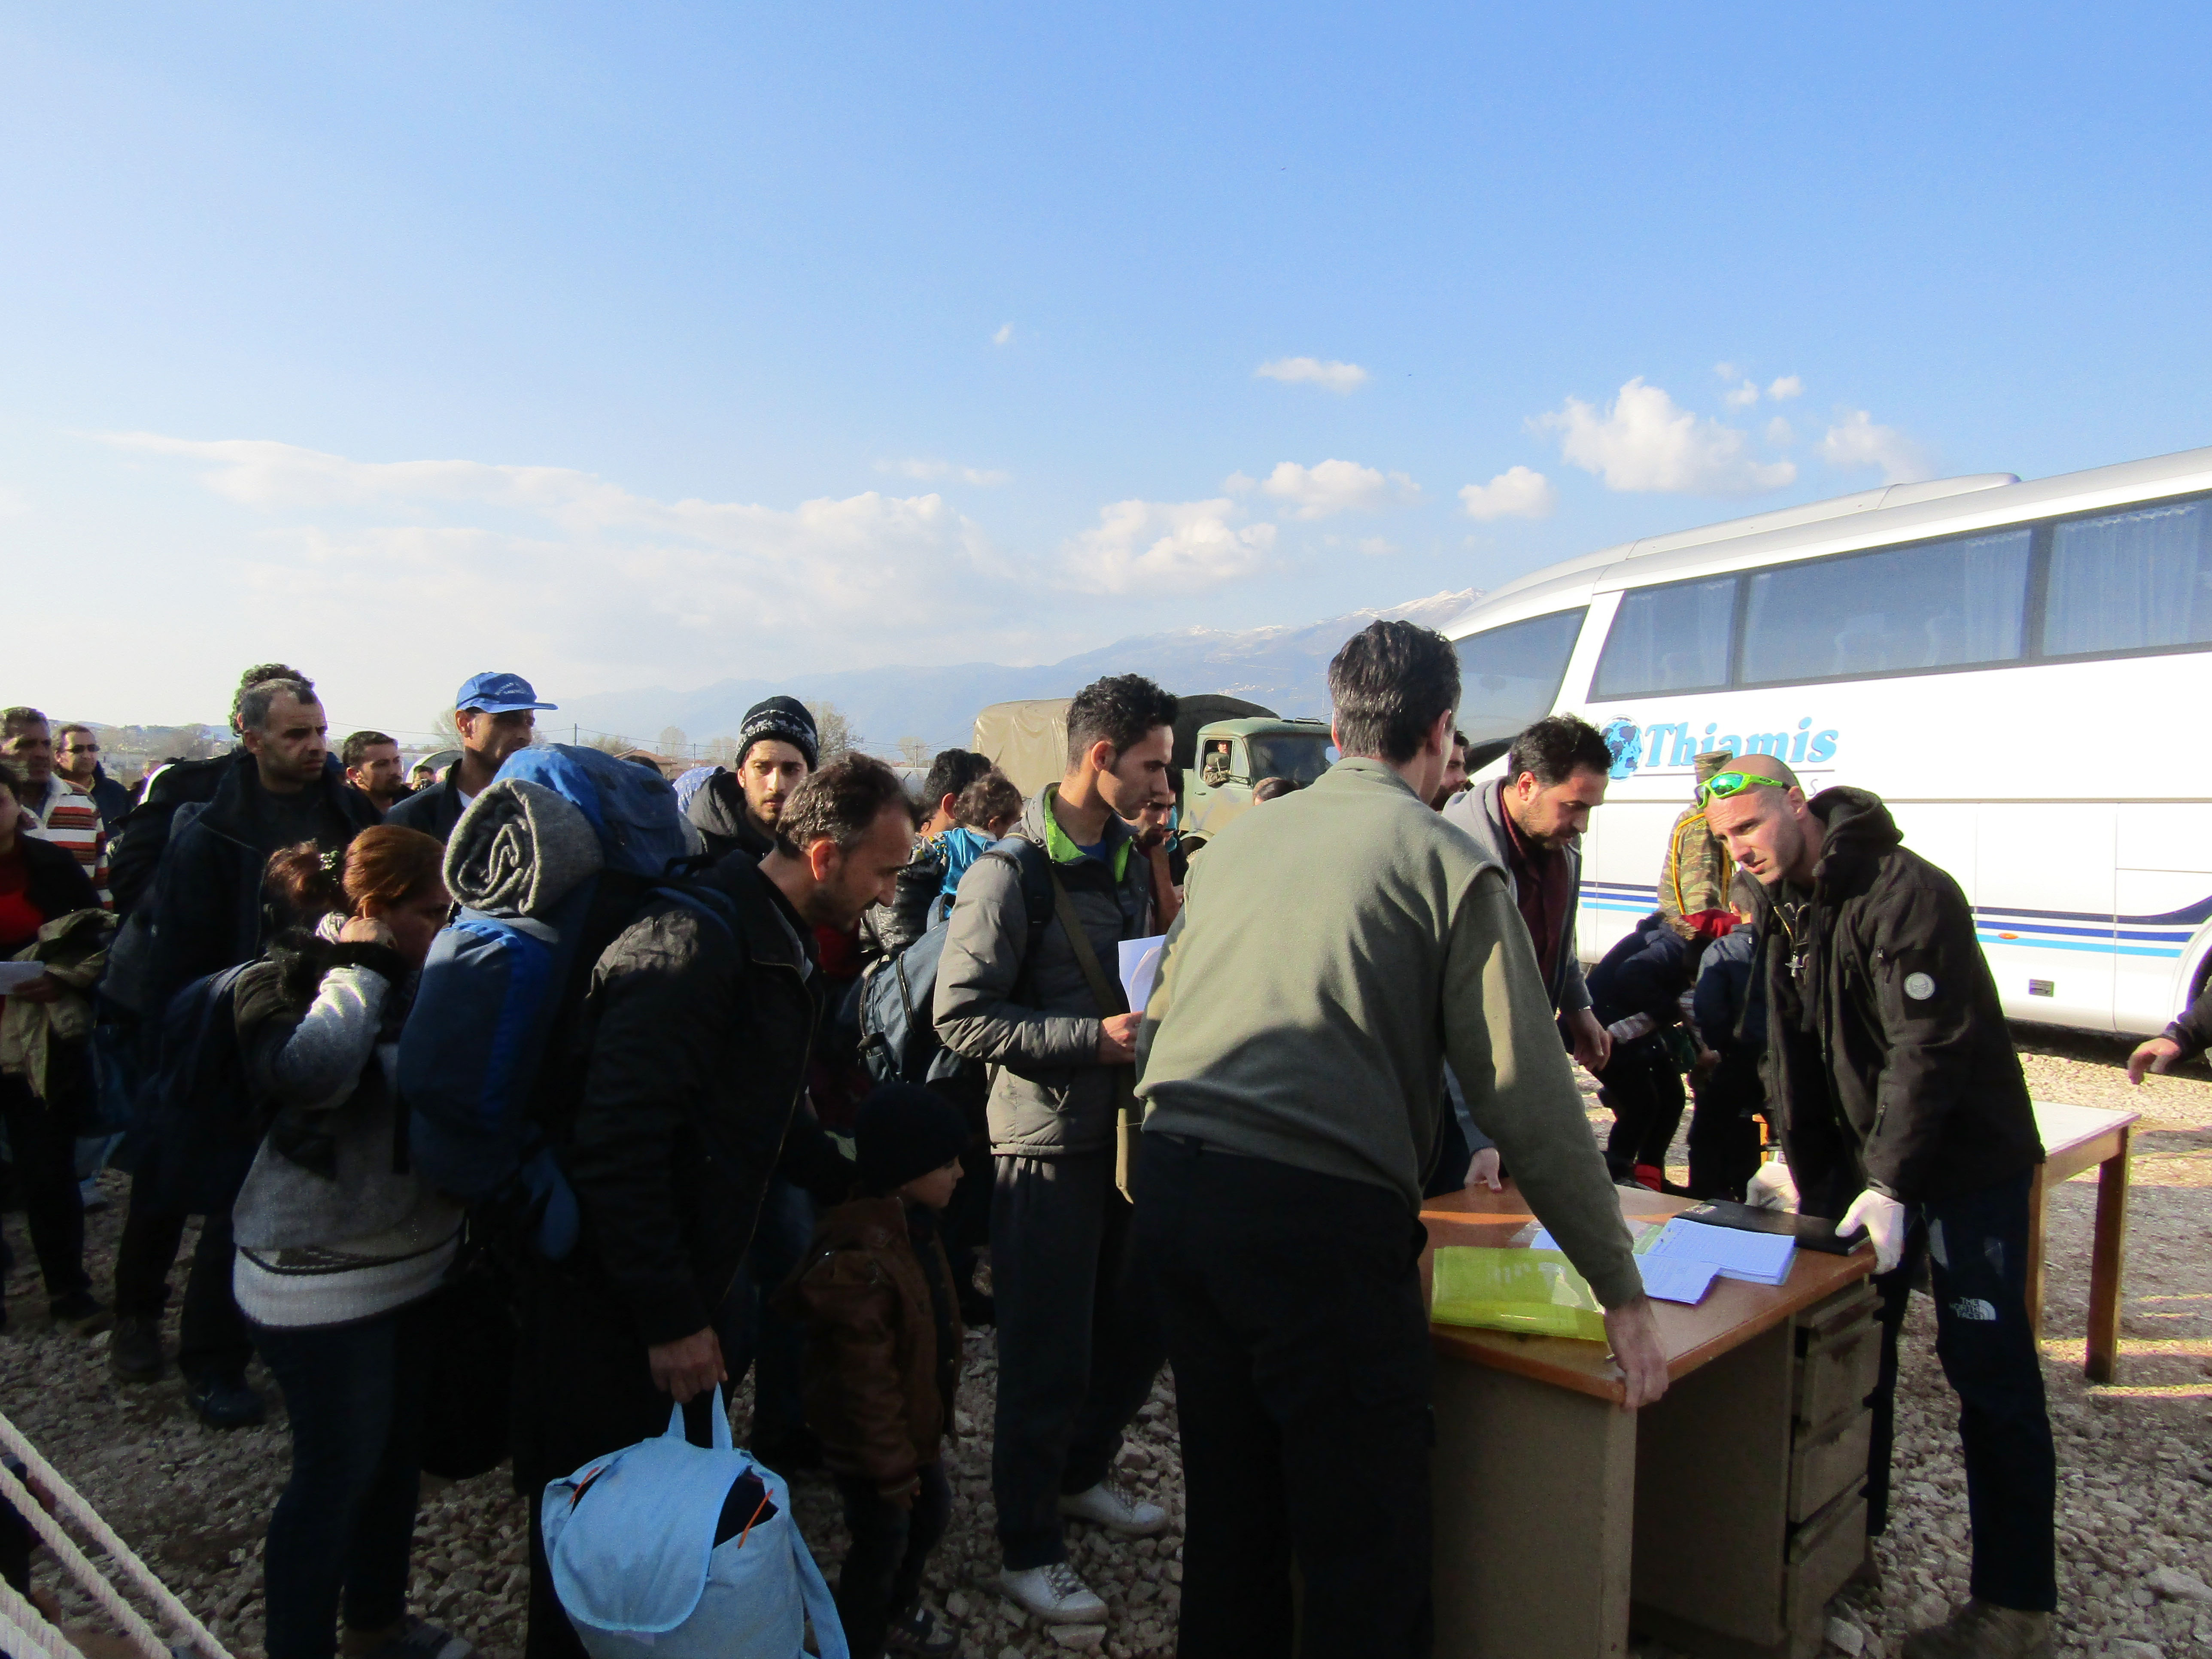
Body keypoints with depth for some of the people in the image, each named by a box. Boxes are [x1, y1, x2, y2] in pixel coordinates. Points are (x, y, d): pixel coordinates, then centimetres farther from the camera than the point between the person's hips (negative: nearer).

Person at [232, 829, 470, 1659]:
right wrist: (361, 968, -24)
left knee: (398, 1452, 18)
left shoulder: (412, 977, 7)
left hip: (411, 1261, 7)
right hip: (322, 1279, -7)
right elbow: (309, 1070, -36)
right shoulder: (288, 980, -14)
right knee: (336, 1470, 1)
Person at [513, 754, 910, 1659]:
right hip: (608, 1306, -9)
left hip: (678, 1289, 9)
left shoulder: (779, 947, 8)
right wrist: (669, 1318, -24)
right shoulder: (697, 941, -25)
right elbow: (617, 1142, -29)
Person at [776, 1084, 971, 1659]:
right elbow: (867, 1374, -30)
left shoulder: (919, 1229, -1)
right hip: (871, 1439, -10)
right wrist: (892, 1465, -22)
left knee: (932, 1513, 25)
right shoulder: (861, 1256, -34)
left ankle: (900, 1609, 50)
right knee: (882, 1542, 8)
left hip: (919, 1422, 10)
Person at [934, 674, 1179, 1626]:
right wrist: (1093, 1038, -21)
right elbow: (961, 1016, -18)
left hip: (1126, 1128, 8)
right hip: (1049, 1144, -7)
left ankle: (1081, 1476, 41)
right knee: (1048, 1357, 3)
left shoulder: (1131, 859, 10)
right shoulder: (1009, 876, -15)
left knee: (1138, 1329, 17)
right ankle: (1028, 1553, 22)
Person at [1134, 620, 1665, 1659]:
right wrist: (1621, 1291, 2)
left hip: (1174, 1185, 6)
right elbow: (1528, 1097, -5)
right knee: (1365, 1545, 9)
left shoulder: (1238, 842, 15)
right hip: (1320, 1215, -6)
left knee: (1229, 1507, 22)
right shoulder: (1447, 864, -2)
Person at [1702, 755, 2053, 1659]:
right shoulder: (1789, 909, 5)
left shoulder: (1907, 894, -21)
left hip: (1968, 1160, -7)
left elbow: (1930, 1050, -26)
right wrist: (1807, 1171, 5)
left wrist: (1891, 1185, -29)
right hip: (1864, 1159, 8)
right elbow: (1793, 1056, 8)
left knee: (1988, 1369, -3)